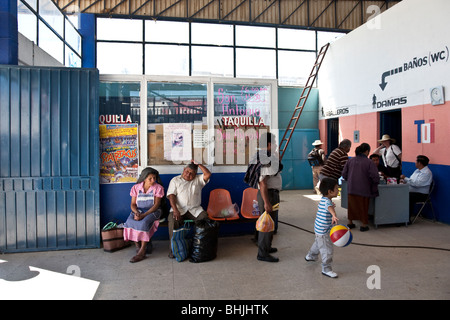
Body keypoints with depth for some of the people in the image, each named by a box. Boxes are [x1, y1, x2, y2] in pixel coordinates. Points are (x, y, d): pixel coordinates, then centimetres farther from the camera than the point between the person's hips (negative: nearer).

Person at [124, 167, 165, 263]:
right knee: (130, 222, -29)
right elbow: (133, 204, 3)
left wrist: (144, 215, -23)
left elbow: (156, 205, -12)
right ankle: (138, 246, -16)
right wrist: (136, 212, -20)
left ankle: (142, 252, -27)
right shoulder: (136, 188, 2)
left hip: (153, 211, -3)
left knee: (144, 223, -33)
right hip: (138, 211, 3)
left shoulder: (158, 188, -6)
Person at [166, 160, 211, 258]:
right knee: (173, 220, -31)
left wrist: (198, 164, 2)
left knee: (205, 218, -27)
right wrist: (175, 210, -16)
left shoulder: (198, 180, 16)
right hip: (179, 209, -1)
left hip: (195, 209, 1)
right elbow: (171, 196, -1)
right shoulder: (175, 180, 12)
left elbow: (208, 174, -3)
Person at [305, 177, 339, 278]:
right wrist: (334, 215, -69)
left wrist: (331, 205, 47)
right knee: (327, 250, -2)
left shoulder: (324, 199, 5)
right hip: (323, 231, -10)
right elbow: (330, 207, -51)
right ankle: (326, 269, 8)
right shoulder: (327, 201, -27)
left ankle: (310, 256, 52)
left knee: (318, 243, 31)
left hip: (319, 229, 10)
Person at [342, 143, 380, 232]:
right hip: (363, 189, -4)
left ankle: (350, 222, 29)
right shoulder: (369, 162, -11)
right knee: (363, 206, 12)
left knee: (352, 205, 18)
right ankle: (364, 225, 20)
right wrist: (375, 183, 6)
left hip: (351, 188, 4)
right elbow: (375, 177, -15)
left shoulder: (351, 160, 2)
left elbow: (344, 174, 5)